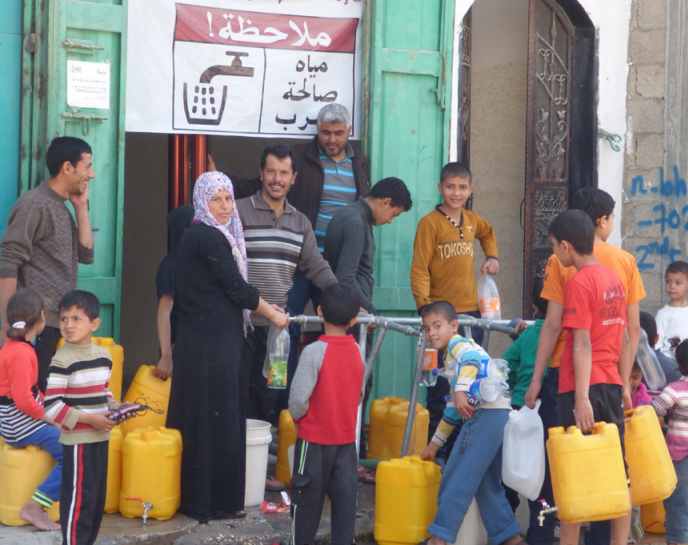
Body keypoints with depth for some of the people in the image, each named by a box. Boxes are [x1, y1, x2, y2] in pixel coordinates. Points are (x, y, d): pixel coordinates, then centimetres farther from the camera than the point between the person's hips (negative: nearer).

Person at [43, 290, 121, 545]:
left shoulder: (103, 356, 6)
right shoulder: (62, 361, -16)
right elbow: (51, 406, -20)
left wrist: (114, 407, 2)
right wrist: (90, 419, -20)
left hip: (100, 437, 7)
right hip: (78, 440, -7)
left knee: (97, 497, 15)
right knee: (79, 498, -5)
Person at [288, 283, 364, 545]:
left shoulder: (315, 351, -18)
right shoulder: (357, 351, -2)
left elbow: (299, 398, -20)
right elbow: (357, 394, 7)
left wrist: (296, 416, 0)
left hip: (315, 437, -4)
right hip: (347, 437, 4)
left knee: (308, 496, 6)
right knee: (344, 495, 7)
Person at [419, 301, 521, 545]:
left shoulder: (458, 343, 0)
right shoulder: (451, 358, 28)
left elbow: (471, 359, -26)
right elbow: (453, 408, 32)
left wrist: (461, 391, -38)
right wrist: (435, 443, 35)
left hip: (487, 413, -10)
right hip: (498, 416, 10)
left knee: (457, 480, -6)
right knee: (487, 484, 14)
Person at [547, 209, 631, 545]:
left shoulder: (579, 283, -12)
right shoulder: (614, 278, 11)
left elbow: (582, 345, -18)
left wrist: (582, 399, -20)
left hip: (584, 386, -7)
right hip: (612, 385, 7)